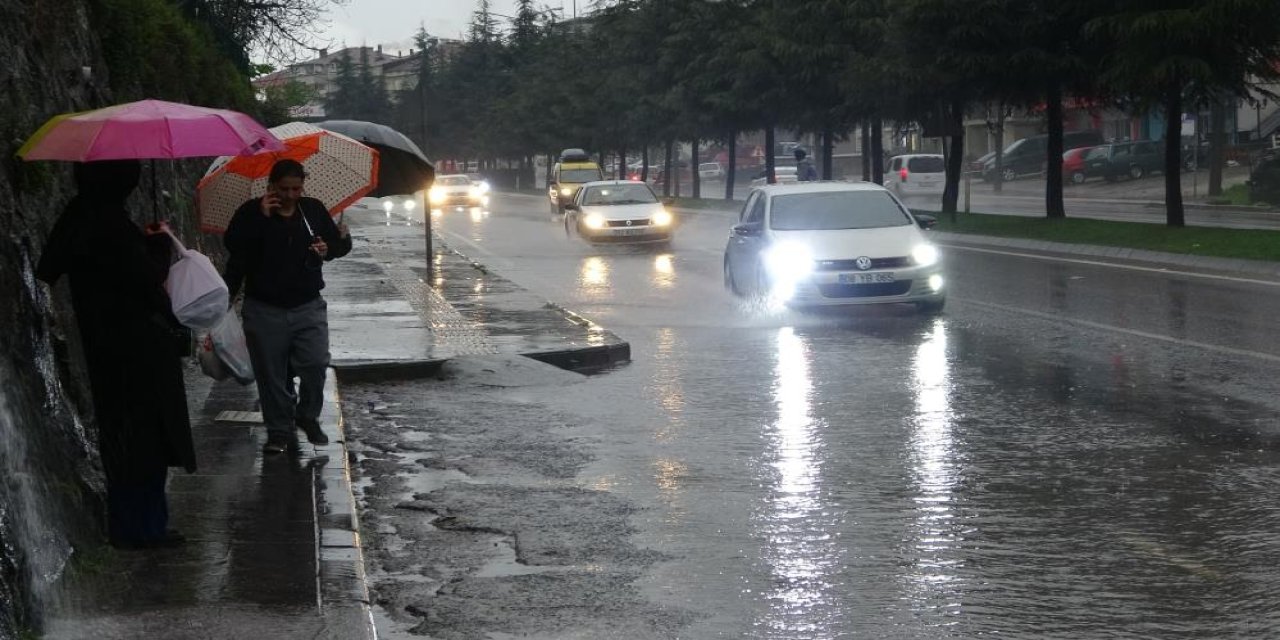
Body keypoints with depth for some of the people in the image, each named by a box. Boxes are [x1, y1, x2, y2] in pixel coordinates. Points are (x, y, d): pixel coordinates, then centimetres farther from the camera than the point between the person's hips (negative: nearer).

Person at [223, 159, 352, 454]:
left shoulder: (313, 210, 6)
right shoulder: (252, 212, -3)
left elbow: (341, 244, 14)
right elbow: (232, 244, -18)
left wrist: (329, 248, -9)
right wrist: (261, 216, -23)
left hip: (309, 307, 2)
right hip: (265, 310, -1)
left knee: (316, 364, -9)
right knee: (272, 374, 2)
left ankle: (308, 417, 16)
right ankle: (279, 432, 14)